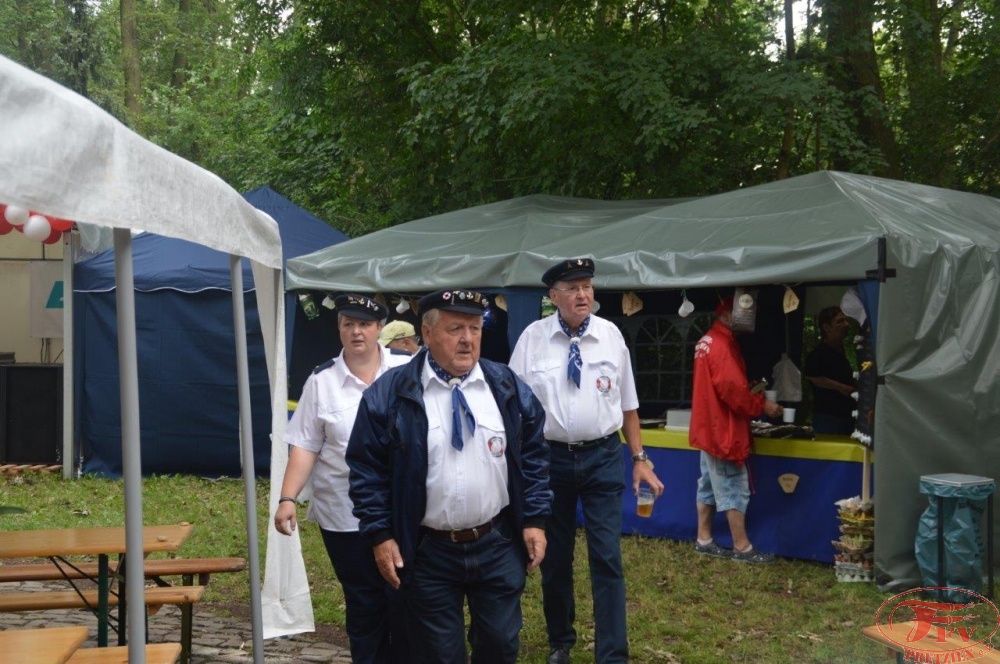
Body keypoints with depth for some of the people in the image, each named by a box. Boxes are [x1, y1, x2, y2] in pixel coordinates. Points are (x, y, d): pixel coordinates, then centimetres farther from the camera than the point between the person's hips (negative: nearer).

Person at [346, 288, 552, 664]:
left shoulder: (508, 387, 1)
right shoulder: (390, 393, -8)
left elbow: (534, 456, 7)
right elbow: (367, 469, -4)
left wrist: (535, 520, 2)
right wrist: (380, 535, -8)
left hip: (498, 545, 3)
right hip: (428, 553, -2)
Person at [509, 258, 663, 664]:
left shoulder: (611, 335, 0)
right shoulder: (532, 338, -4)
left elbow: (627, 404, 6)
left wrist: (640, 458, 4)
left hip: (603, 458, 0)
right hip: (549, 457, 0)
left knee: (607, 558, -2)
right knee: (554, 557, 13)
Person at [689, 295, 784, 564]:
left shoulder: (707, 342, 12)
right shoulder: (722, 345, -20)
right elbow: (732, 390, -24)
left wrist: (751, 390, 9)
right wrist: (761, 405, -13)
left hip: (709, 427, 10)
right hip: (723, 429, -10)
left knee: (709, 485, 14)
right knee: (735, 488, -4)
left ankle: (704, 539, 20)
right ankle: (742, 548, 1)